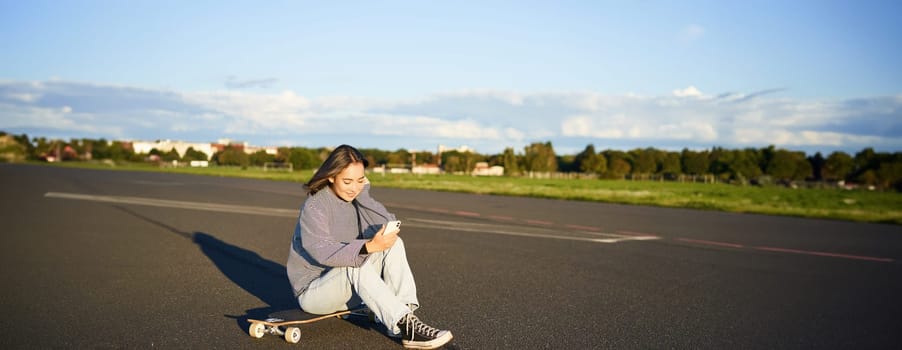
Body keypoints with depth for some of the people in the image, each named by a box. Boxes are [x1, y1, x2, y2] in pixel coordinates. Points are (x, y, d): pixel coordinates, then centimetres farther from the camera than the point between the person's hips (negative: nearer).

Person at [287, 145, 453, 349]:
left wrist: (363, 193, -16)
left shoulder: (356, 200, 2)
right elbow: (323, 252, -32)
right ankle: (406, 327, -39)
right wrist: (369, 247, -45)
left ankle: (406, 314, -27)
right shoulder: (315, 206, -17)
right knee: (356, 263, -36)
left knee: (394, 244, -14)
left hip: (350, 290, 6)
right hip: (312, 291, -6)